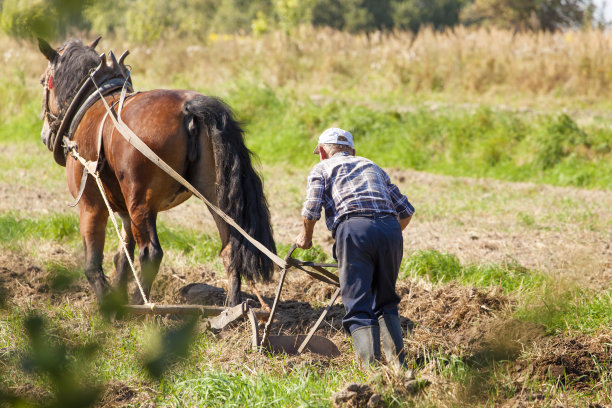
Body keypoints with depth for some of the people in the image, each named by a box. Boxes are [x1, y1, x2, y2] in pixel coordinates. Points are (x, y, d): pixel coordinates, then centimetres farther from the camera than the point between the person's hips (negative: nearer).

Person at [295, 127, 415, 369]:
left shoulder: (322, 168, 20)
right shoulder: (372, 166, 34)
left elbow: (311, 211, 5)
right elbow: (406, 211, 28)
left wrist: (305, 237, 23)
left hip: (354, 228, -4)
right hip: (390, 228, 4)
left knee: (359, 306, -5)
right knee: (386, 303, 18)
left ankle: (371, 366, -18)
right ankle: (398, 363, 8)